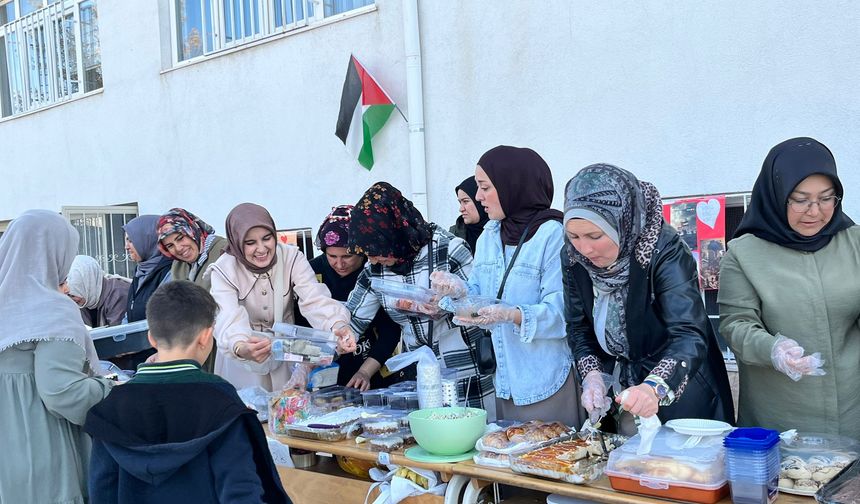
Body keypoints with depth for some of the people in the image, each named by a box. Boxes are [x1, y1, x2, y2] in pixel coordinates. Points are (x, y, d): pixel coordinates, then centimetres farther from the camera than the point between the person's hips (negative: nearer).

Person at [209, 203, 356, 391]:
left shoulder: (292, 258, -13)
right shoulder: (223, 270, -16)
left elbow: (315, 300, -26)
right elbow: (229, 318, -32)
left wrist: (338, 326, -48)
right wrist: (240, 348, -54)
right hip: (243, 362, -1)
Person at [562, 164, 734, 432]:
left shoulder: (664, 251, -26)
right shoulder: (573, 256, -10)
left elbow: (689, 337, -35)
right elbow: (579, 327, 1)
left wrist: (654, 388, -51)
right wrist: (592, 375, -17)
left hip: (679, 395, -5)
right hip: (615, 391, 5)